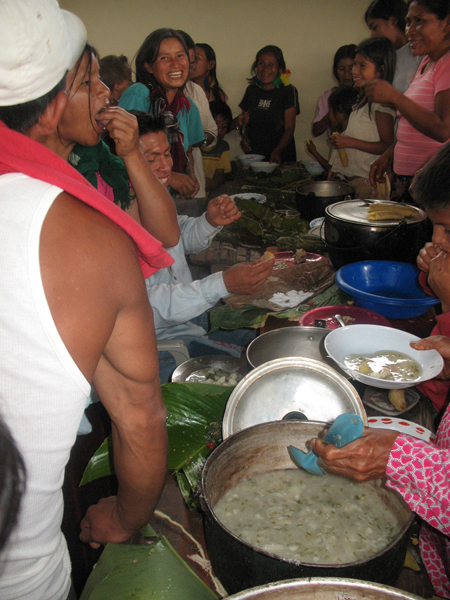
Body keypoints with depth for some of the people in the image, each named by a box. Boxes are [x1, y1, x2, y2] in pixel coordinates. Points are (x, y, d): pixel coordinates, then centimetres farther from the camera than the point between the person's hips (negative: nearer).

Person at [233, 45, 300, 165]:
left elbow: (289, 129, -6)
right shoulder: (251, 90, 12)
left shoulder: (288, 91, 0)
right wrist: (244, 137, 2)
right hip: (253, 154, 3)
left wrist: (277, 151, -22)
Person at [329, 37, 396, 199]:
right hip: (347, 177, 8)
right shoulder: (363, 100, 16)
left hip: (368, 181, -8)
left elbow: (387, 146, -18)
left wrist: (350, 142, -19)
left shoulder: (381, 101, -11)